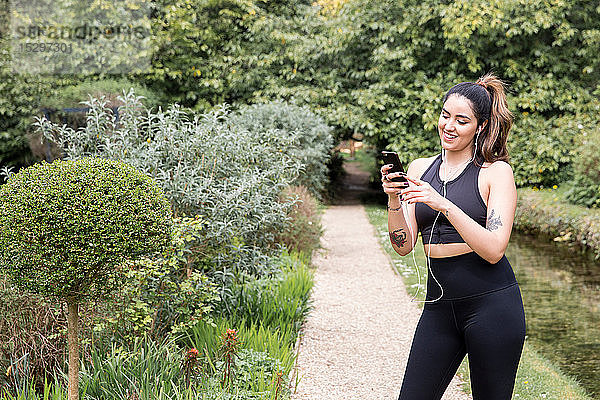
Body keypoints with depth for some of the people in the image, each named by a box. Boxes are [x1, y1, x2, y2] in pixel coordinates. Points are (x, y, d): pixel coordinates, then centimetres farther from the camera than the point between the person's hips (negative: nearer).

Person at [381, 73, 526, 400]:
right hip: (439, 305, 4)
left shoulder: (497, 172, -4)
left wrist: (444, 205, -24)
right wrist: (394, 200, -13)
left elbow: (494, 250, -15)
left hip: (491, 303, -4)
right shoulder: (419, 168, 9)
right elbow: (404, 246, 4)